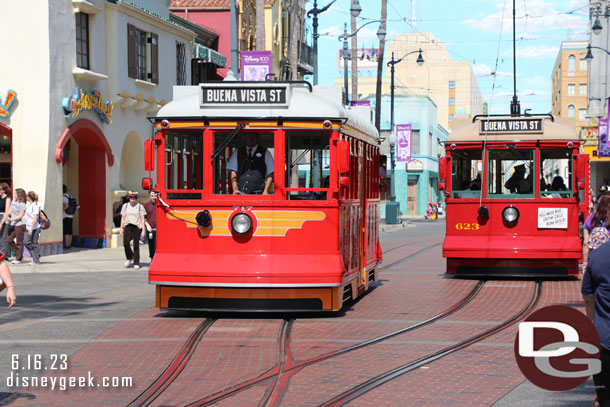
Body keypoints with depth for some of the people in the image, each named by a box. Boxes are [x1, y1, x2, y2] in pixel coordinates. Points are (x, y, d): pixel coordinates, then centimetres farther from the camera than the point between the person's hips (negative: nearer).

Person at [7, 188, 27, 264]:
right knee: (9, 240, 8)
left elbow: (21, 215, -15)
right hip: (13, 224, 9)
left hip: (20, 224, -9)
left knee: (19, 242, -1)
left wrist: (11, 219, -20)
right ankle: (19, 255, 19)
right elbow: (10, 211, 21)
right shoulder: (13, 201, 12)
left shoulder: (22, 204, -12)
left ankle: (18, 258, 7)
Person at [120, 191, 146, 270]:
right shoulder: (125, 206, 11)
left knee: (136, 245, -3)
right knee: (125, 243, -15)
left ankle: (136, 263, 3)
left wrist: (143, 230, -4)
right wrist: (121, 228, 9)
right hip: (127, 226, 2)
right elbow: (123, 218, 15)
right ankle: (129, 258, 9)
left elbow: (142, 219, 2)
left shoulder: (140, 207, 3)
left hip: (137, 227, -2)